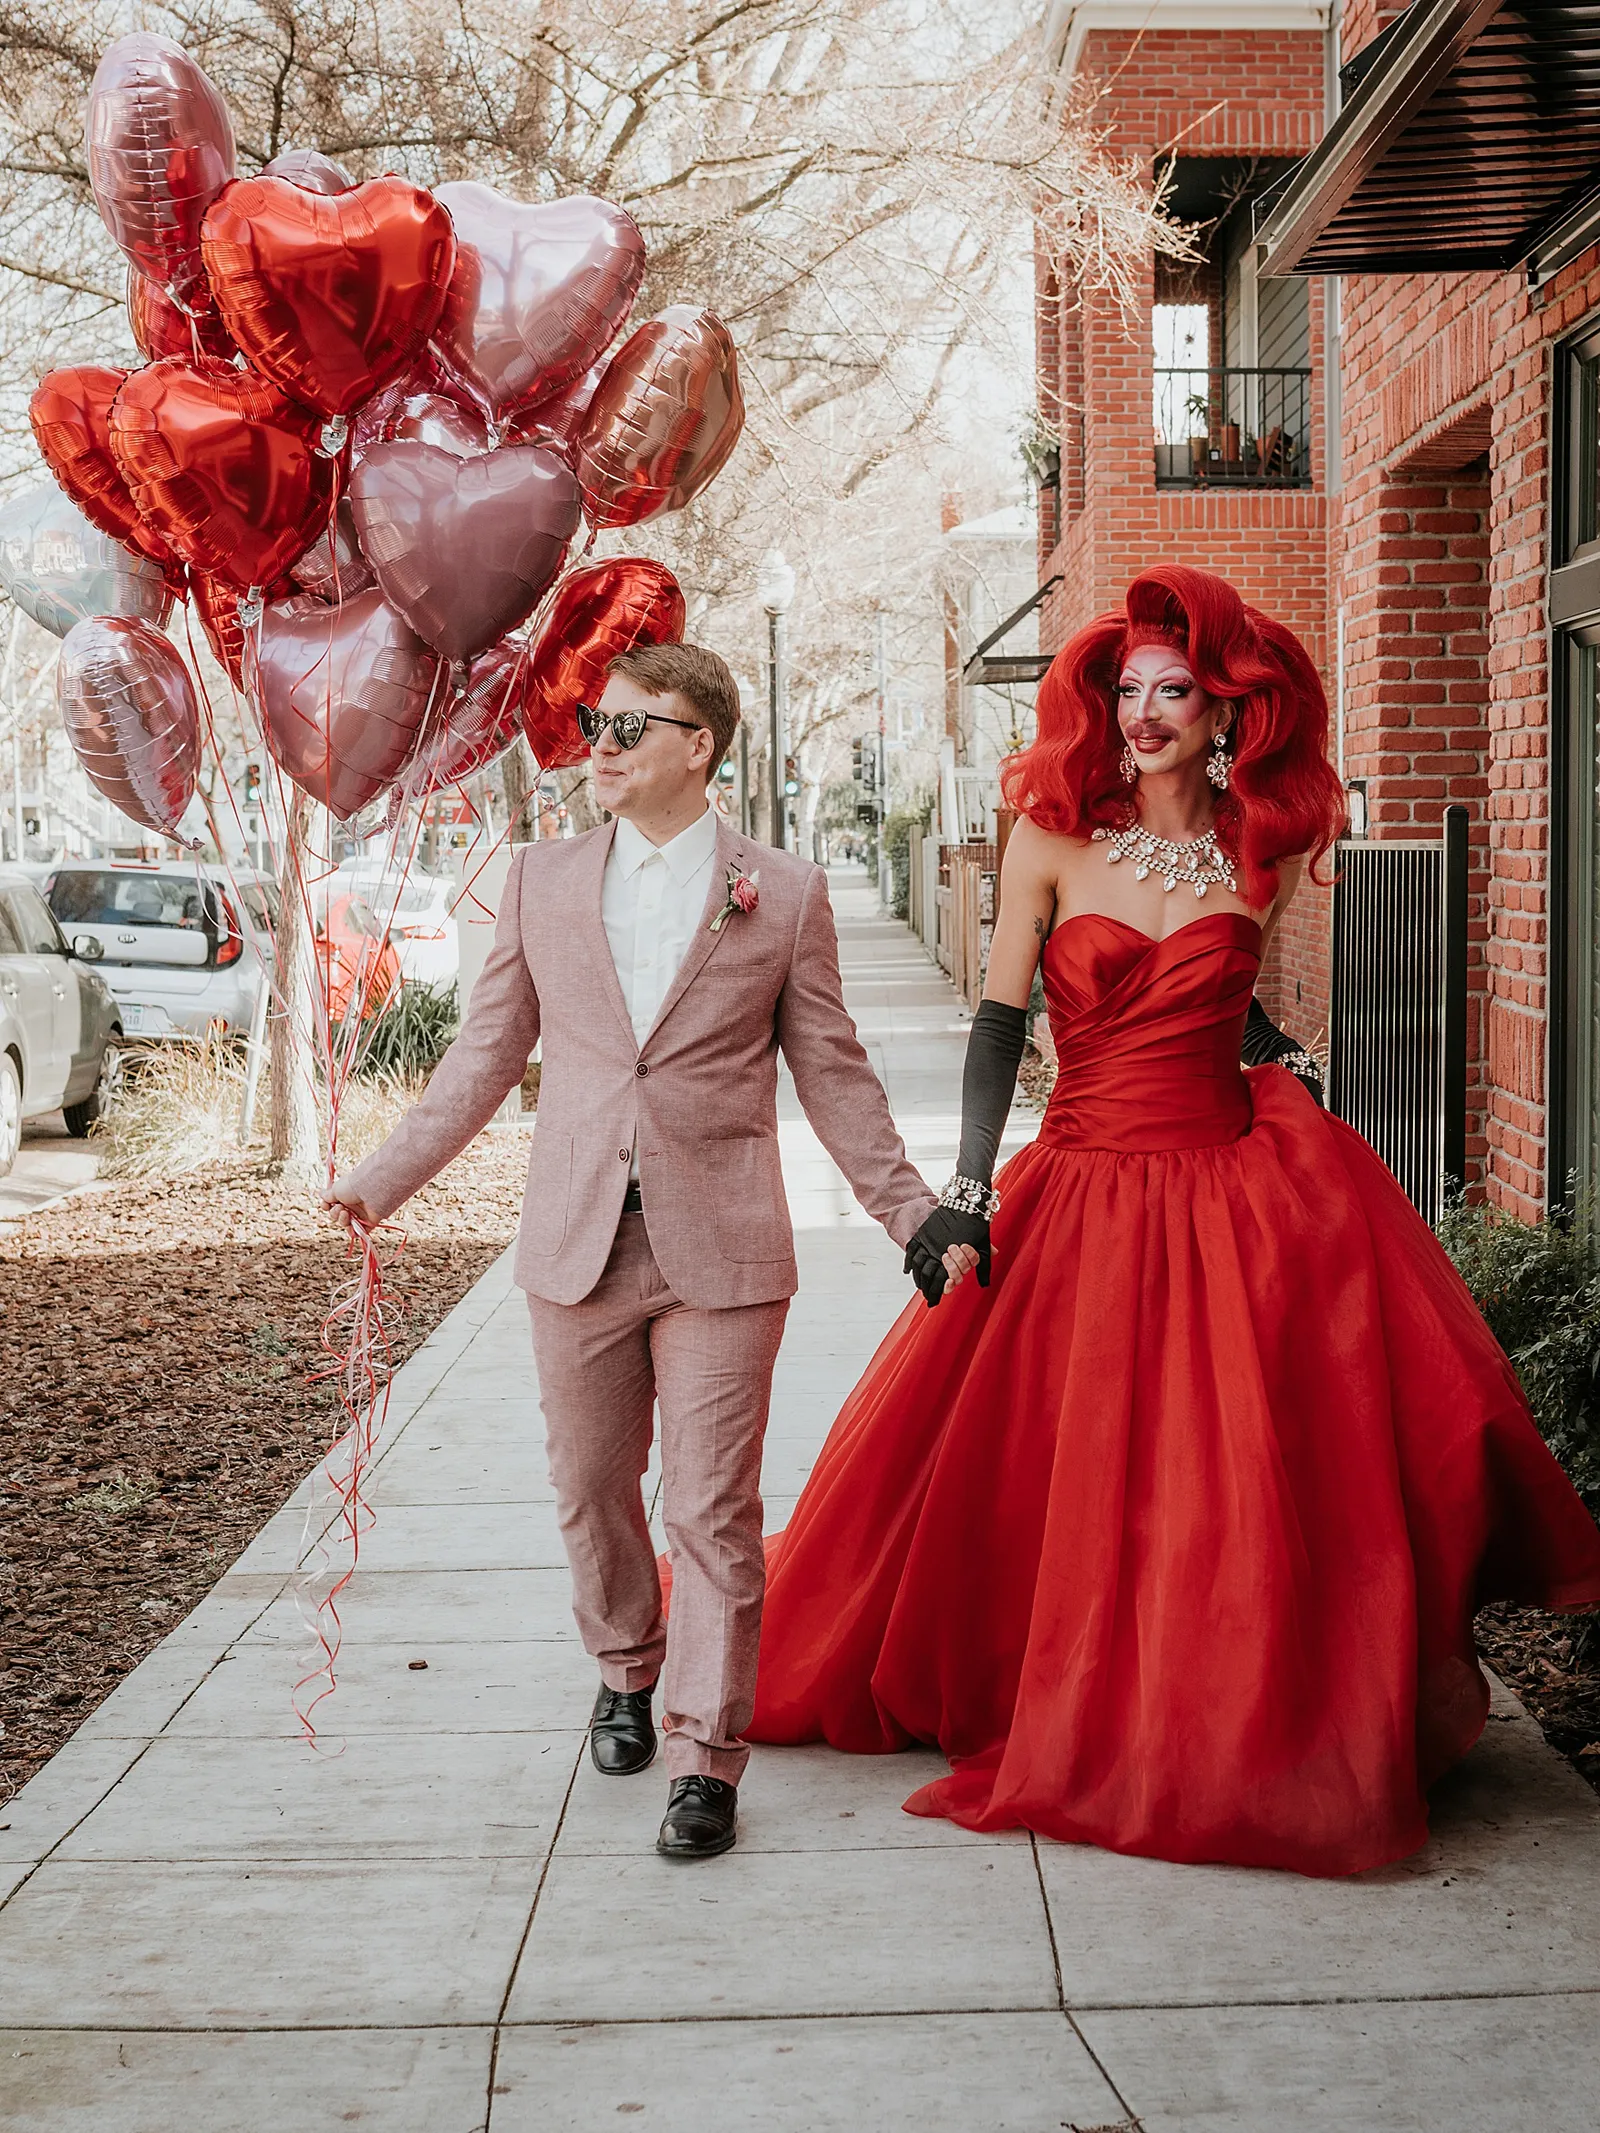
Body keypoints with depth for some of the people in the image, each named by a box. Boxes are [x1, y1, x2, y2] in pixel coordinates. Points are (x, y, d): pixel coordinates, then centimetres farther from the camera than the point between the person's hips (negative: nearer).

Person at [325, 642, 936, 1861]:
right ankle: (626, 1672, 41)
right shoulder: (543, 883, 7)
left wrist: (911, 1210, 2)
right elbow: (488, 1054, 12)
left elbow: (834, 1074, 5)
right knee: (592, 1492, 15)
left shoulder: (785, 896, 1)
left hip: (721, 1254, -3)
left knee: (713, 1512, 0)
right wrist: (386, 1178, 7)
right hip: (577, 1248, 3)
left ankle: (707, 1759, 12)